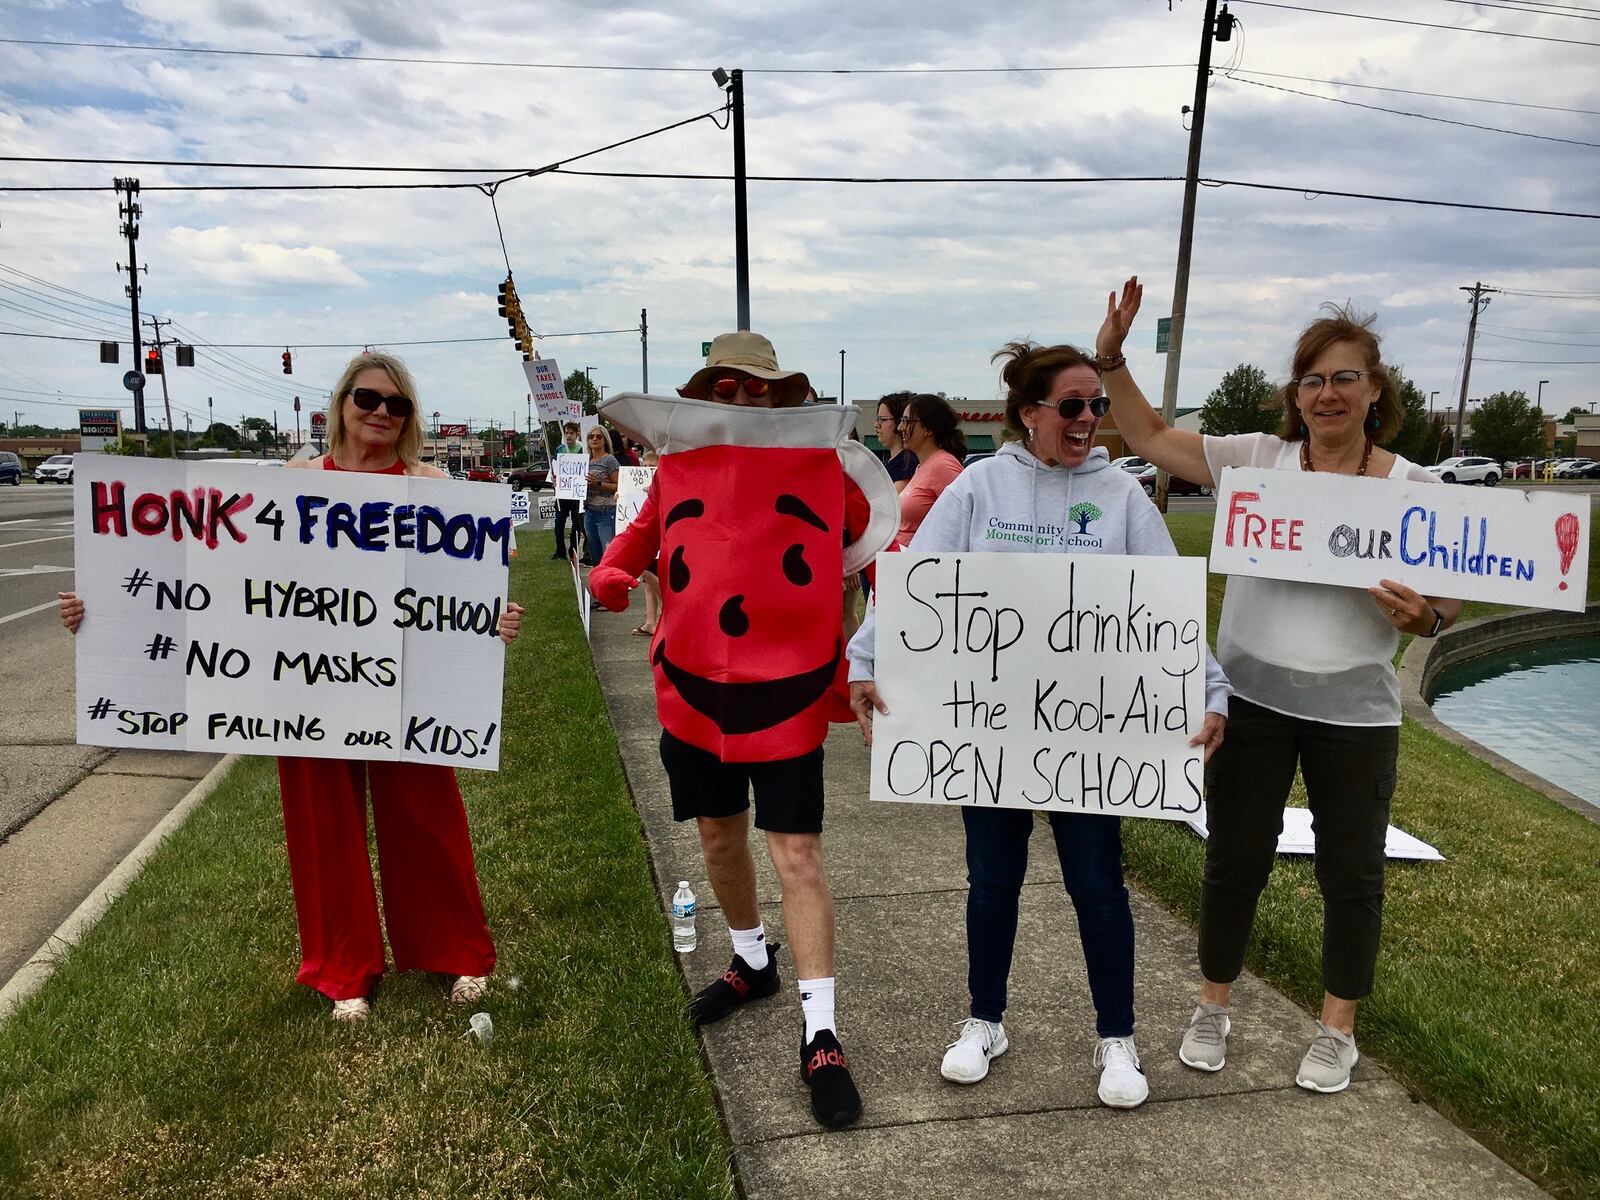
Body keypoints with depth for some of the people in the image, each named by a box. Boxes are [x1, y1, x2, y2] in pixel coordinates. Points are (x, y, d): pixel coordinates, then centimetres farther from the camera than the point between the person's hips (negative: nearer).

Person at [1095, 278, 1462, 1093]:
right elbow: (1150, 439, 1)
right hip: (1253, 698, 0)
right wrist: (1111, 357, -9)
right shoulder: (1257, 459, -2)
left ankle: (1337, 1032, 35)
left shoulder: (1412, 488, -2)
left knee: (1351, 874, 13)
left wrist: (1425, 617, -22)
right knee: (1235, 859, 12)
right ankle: (1213, 1008, 34)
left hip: (1355, 711, 0)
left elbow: (1444, 602, 1)